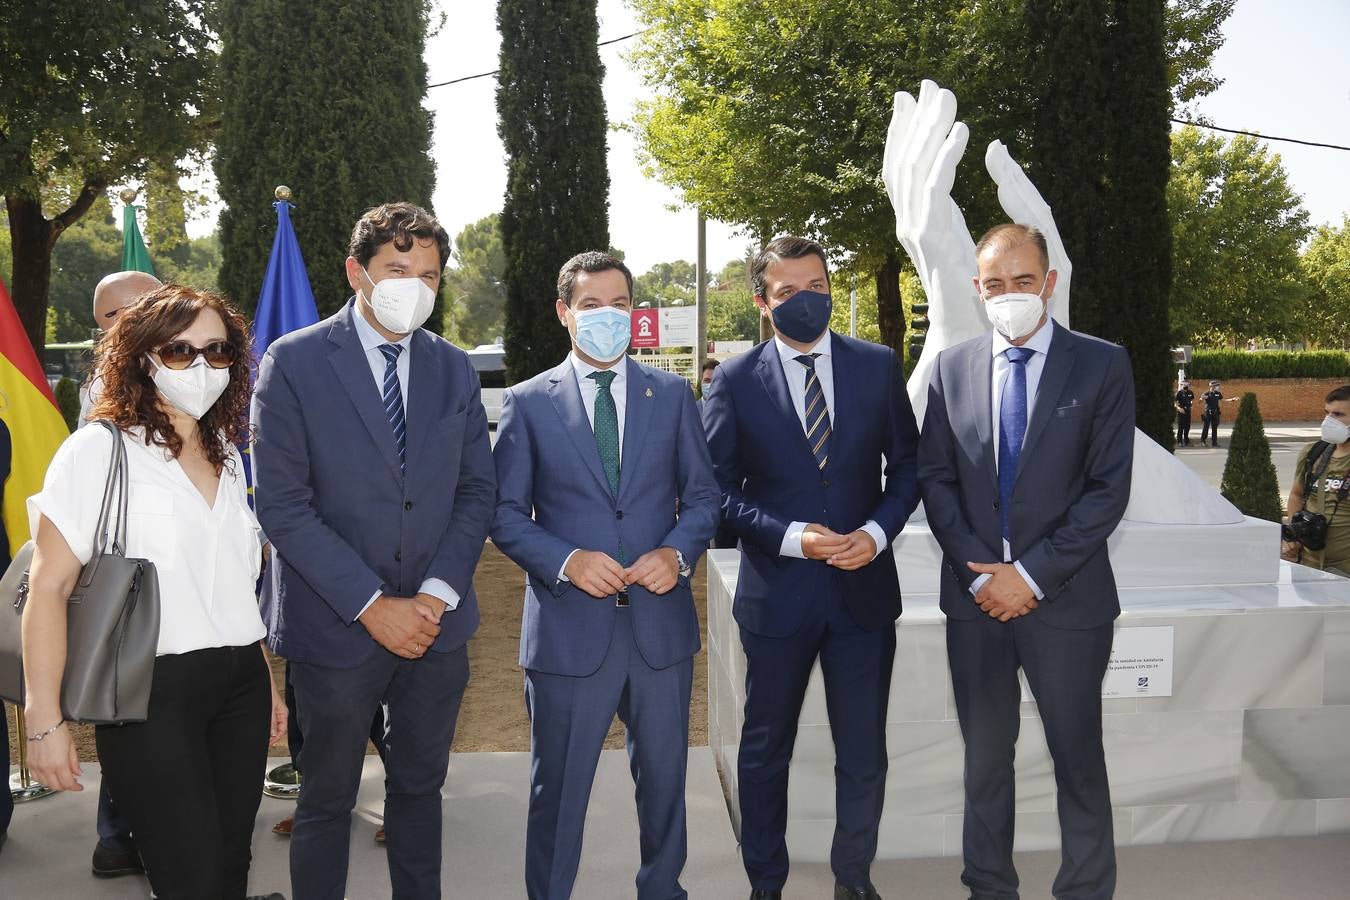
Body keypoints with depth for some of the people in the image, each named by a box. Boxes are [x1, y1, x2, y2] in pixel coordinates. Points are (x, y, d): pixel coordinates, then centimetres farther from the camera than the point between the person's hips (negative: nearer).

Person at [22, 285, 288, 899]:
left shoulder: (227, 456, 12)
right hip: (152, 694, -6)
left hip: (241, 686, 6)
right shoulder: (99, 451, -7)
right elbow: (48, 588, -10)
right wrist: (44, 722, -14)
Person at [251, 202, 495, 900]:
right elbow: (281, 505, -13)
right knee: (327, 798, 12)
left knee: (420, 786, 18)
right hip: (337, 628, -3)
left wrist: (436, 595, -9)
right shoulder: (293, 362, -8)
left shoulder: (453, 369, 5)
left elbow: (477, 490, 4)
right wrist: (372, 606, -16)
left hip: (436, 624, 4)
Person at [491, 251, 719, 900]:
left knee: (664, 779, 18)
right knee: (557, 790, 11)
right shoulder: (528, 402, 0)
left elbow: (701, 495, 7)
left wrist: (678, 552, -12)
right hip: (568, 628, -2)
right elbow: (505, 513, -1)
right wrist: (566, 560, -17)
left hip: (660, 622, 2)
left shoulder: (672, 394, 5)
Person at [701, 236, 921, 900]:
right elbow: (719, 489, -4)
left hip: (864, 588, 2)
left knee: (864, 752, 12)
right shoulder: (735, 381, -4)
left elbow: (906, 465, 6)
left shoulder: (878, 366, 1)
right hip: (776, 594, -1)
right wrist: (789, 537, -17)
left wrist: (876, 532, -11)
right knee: (765, 750, 14)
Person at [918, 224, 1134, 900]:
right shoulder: (951, 368, 5)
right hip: (975, 595, 3)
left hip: (1066, 598, -2)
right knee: (985, 757, 14)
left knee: (1078, 760, 10)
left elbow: (1108, 488, -8)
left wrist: (1032, 576, -13)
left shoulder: (1102, 365, -4)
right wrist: (979, 573, -7)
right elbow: (936, 480, 4)